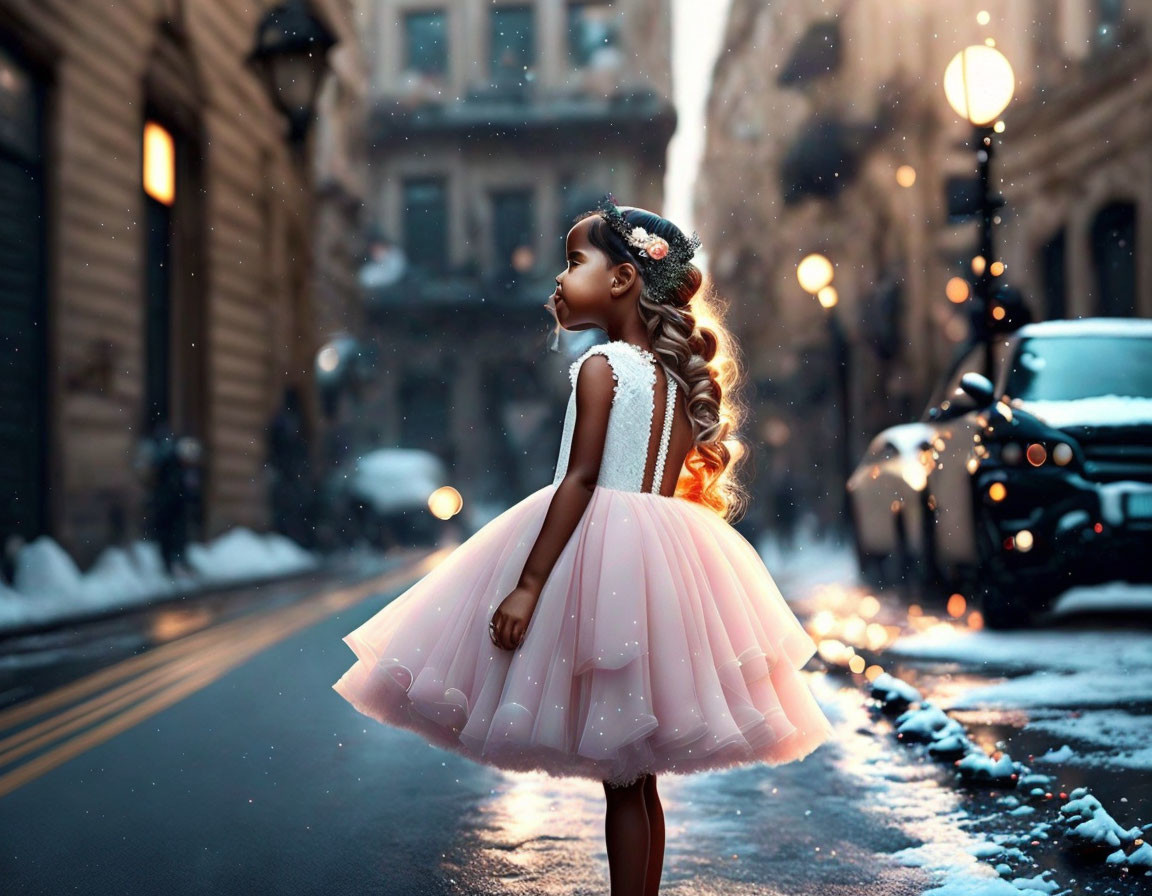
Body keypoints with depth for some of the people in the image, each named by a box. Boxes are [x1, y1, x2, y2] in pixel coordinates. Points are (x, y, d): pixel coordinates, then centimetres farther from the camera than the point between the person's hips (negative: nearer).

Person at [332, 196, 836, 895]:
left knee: (617, 774, -3)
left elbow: (581, 479, -16)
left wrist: (528, 583, -17)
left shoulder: (601, 365, -8)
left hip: (599, 555, -7)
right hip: (665, 560, 7)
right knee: (639, 777, 13)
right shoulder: (679, 372, 12)